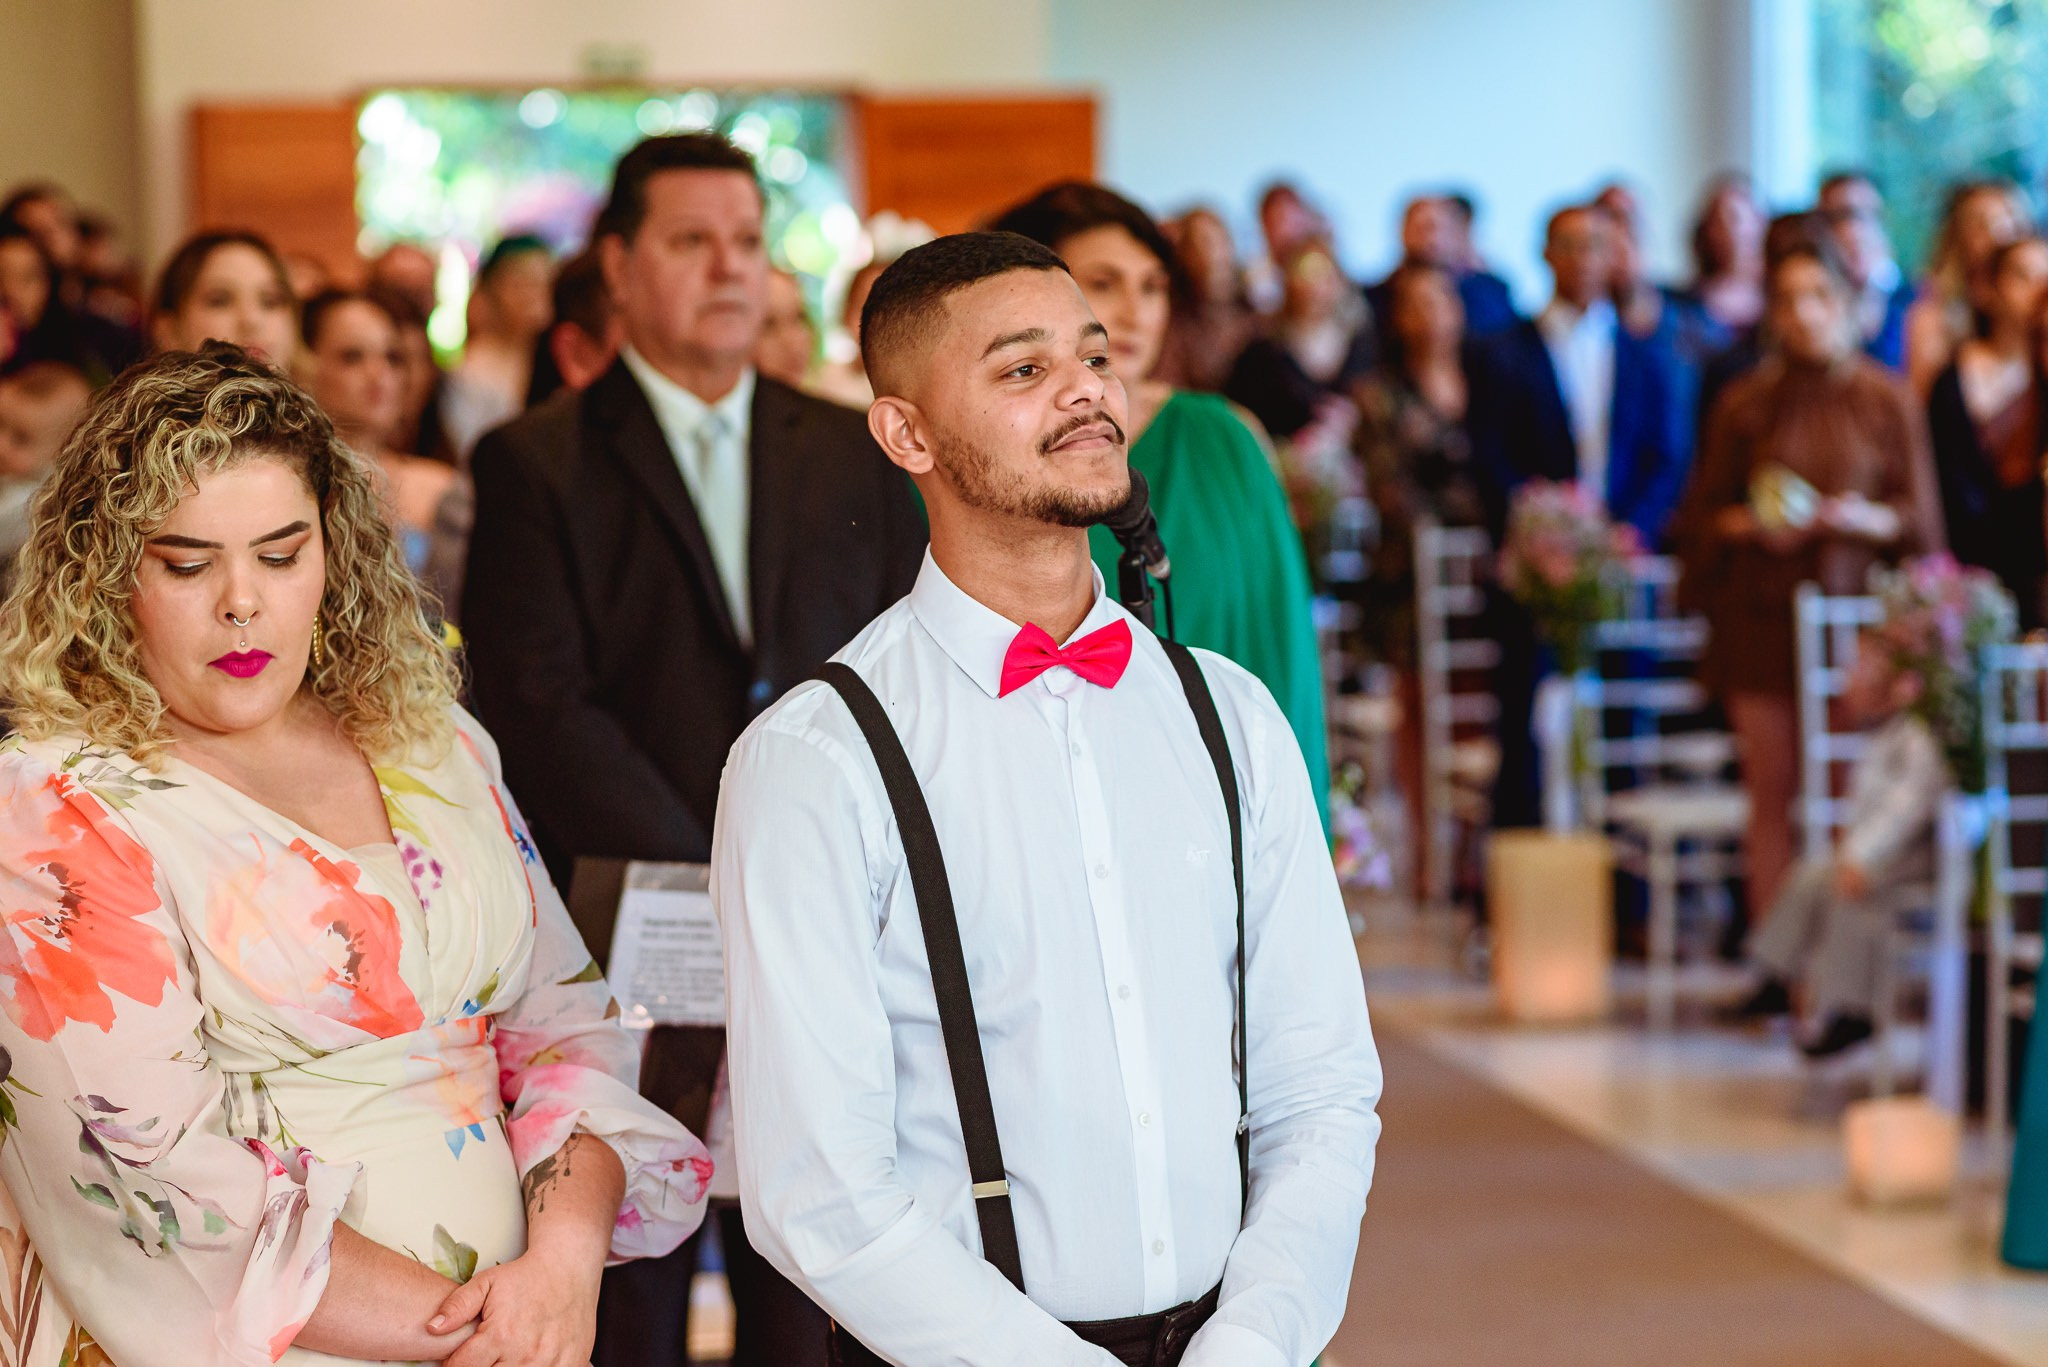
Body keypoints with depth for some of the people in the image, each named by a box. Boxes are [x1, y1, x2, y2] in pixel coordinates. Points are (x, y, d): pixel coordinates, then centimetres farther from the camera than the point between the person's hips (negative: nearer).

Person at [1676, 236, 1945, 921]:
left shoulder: (1889, 401, 3)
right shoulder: (1744, 403, 5)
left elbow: (1919, 517, 5)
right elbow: (1703, 516, 9)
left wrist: (1870, 520, -15)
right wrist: (1751, 525, -11)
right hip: (1762, 617, 1)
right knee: (1772, 796, 0)